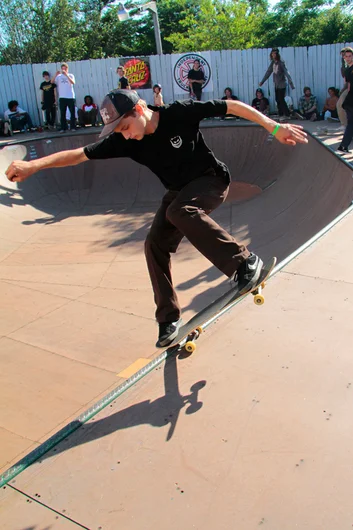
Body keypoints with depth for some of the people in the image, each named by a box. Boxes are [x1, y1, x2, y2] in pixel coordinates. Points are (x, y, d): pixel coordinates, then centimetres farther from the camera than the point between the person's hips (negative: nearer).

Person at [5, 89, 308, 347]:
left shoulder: (181, 113, -25)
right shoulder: (123, 141, -13)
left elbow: (232, 106, -19)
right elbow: (79, 154, -13)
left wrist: (274, 127, -22)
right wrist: (34, 165, -23)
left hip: (212, 180, -6)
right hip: (180, 191, 6)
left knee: (178, 212, -35)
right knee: (156, 246, -4)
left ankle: (245, 262, -27)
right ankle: (169, 318, 9)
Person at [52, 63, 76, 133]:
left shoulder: (70, 75, 6)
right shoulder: (59, 76, 9)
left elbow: (73, 82, -14)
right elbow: (52, 82, -4)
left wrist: (66, 75, -21)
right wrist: (56, 75, -18)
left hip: (71, 97, -1)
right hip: (62, 97, 1)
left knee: (72, 112, 1)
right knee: (62, 113, 0)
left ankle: (73, 127, 9)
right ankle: (63, 128, 3)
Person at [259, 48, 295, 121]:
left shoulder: (281, 63, -15)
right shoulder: (272, 63, 5)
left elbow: (287, 73, -23)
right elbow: (268, 72, 14)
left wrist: (291, 83, -32)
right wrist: (262, 82, 16)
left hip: (282, 84, -6)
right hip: (276, 85, 6)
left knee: (281, 100, -5)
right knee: (278, 100, 6)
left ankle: (287, 114, 8)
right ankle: (281, 115, 14)